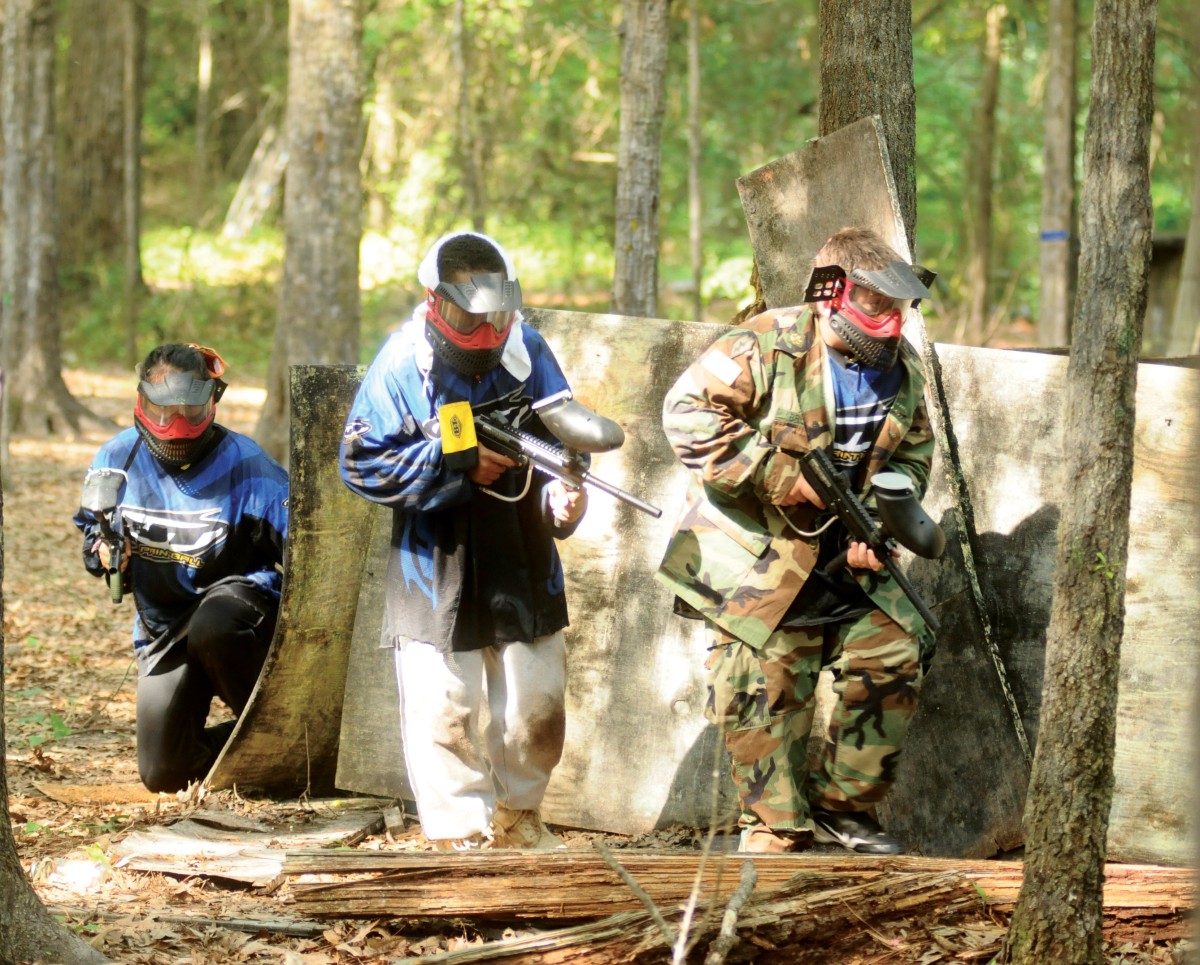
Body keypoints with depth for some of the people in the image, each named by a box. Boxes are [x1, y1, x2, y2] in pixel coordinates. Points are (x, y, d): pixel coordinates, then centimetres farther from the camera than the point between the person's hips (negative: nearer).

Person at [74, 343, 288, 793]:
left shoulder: (245, 465, -16)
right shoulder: (119, 458, -4)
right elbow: (90, 531, 12)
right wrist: (103, 549, -12)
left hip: (237, 598, -4)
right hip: (164, 631, 4)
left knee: (212, 626, -43)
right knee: (164, 773, -5)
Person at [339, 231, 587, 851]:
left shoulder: (529, 353, -3)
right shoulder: (403, 365, -11)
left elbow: (565, 433, 0)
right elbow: (362, 464, -12)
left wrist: (562, 495, -22)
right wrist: (458, 463, -20)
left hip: (523, 572, 3)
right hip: (436, 574, -3)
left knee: (536, 710, 11)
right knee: (444, 718, -3)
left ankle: (516, 820, 34)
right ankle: (460, 840, 10)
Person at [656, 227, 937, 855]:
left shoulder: (899, 368, 5)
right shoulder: (769, 346, -16)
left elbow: (912, 456, 15)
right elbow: (688, 412, -21)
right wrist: (774, 473, -24)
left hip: (844, 559, 6)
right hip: (758, 554, -6)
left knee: (894, 656, 2)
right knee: (767, 687, -6)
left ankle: (843, 805, 15)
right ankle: (776, 829, 6)